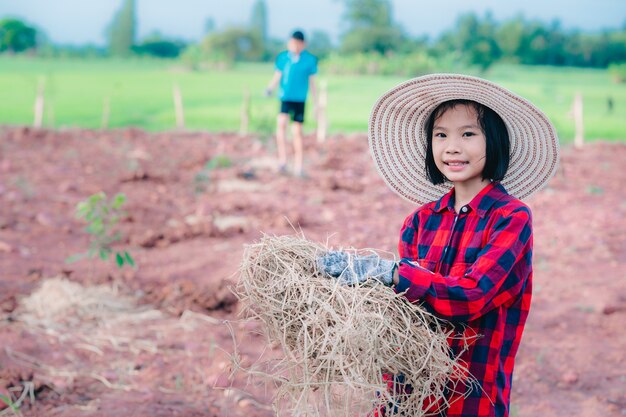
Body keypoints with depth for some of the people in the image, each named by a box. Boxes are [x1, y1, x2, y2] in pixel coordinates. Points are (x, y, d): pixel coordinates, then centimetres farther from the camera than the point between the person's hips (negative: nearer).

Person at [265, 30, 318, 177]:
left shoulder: (310, 60, -1)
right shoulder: (282, 57, 0)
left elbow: (312, 82, 7)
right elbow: (276, 77, 7)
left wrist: (315, 104, 9)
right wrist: (269, 89, -13)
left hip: (300, 100, 0)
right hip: (285, 98, 0)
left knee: (297, 132, 3)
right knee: (281, 123, -23)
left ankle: (298, 167, 12)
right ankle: (282, 160, -20)